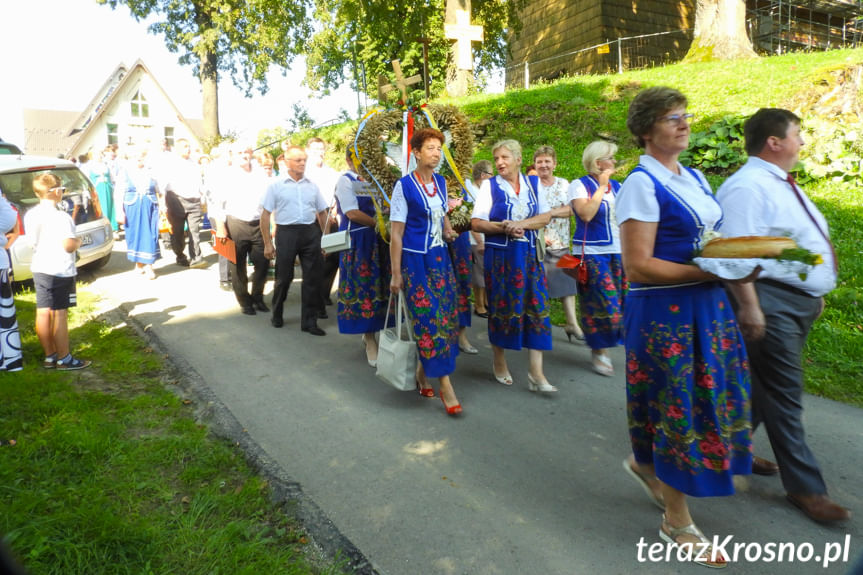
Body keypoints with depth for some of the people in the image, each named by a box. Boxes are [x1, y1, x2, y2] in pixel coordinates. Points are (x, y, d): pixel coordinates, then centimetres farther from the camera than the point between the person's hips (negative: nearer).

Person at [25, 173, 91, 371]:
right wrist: (78, 241, -3)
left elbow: (33, 239, 16)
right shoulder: (60, 217, -18)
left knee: (43, 312, 11)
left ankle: (49, 356, 22)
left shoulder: (30, 215, 6)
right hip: (60, 271, -7)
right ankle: (64, 359, 7)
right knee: (60, 314, -1)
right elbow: (68, 245, -23)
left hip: (39, 269, 7)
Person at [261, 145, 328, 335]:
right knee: (284, 277, 7)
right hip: (286, 233, -3)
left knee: (312, 278, 3)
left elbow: (322, 213, 15)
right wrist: (268, 243, -5)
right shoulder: (276, 185, 0)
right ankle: (277, 315, 30)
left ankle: (309, 321, 13)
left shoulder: (312, 185, 10)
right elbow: (265, 214, 0)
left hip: (310, 233, 3)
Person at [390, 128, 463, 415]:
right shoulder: (404, 186, -10)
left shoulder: (441, 182, 8)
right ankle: (445, 385, 1)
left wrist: (448, 231, 6)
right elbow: (396, 233, -10)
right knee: (429, 319, -6)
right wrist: (396, 274, -11)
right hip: (415, 259, -6)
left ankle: (423, 374, 26)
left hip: (439, 257, 7)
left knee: (446, 316, 7)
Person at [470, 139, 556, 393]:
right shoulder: (490, 185, 1)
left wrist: (521, 224, -15)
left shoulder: (533, 183, 8)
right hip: (500, 255, -2)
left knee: (536, 308, -3)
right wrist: (503, 227, -19)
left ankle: (536, 372, 2)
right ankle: (499, 362, 24)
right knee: (501, 308, 4)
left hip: (529, 255, 2)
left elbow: (545, 216, 1)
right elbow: (476, 222, -5)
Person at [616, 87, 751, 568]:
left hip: (707, 305, 8)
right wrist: (708, 271, -21)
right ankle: (677, 521, 24)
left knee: (708, 399, 15)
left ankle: (646, 463, 41)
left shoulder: (695, 179, 12)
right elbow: (638, 265, -20)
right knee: (680, 406, 3)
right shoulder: (642, 184, -14)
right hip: (664, 311, -8)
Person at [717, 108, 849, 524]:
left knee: (763, 384, 17)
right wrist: (749, 307, -26)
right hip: (771, 302, -10)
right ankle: (804, 487, 11)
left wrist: (816, 293, 24)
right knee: (783, 394, -1)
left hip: (801, 300, 10)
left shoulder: (783, 185, 17)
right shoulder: (747, 187, -16)